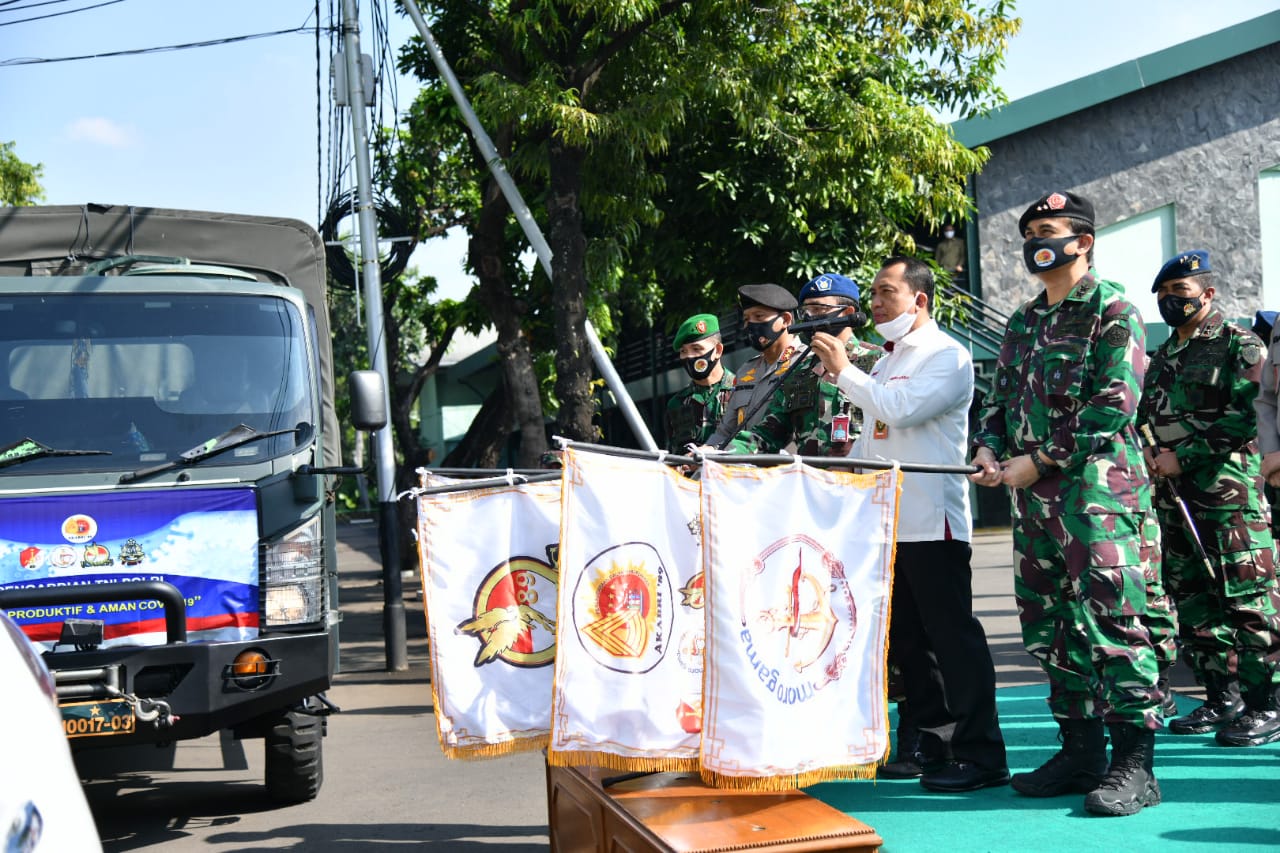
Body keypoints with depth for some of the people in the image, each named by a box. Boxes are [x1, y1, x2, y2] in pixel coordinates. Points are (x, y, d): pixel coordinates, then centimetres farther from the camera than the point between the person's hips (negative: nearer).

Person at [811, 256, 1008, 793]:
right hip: (887, 520, 9)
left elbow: (902, 409, -21)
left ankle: (980, 753, -2)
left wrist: (844, 370, -12)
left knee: (952, 635, -7)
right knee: (906, 637, 12)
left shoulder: (947, 356, -6)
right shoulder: (885, 363, 20)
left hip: (932, 520, -9)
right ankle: (929, 739, 22)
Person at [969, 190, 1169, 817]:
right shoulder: (1022, 323, 20)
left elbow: (1113, 405, -14)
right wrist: (989, 449, 2)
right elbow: (1001, 397, 23)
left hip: (1100, 489, -8)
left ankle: (1135, 765, -3)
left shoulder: (1113, 311, -3)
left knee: (1110, 622, -10)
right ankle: (1081, 753, 20)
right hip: (1034, 501, 8)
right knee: (1049, 627, 10)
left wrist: (1038, 462, -15)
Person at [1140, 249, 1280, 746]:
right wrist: (1147, 453, 3)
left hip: (1229, 494, -8)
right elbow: (1146, 416, 25)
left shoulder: (1238, 345, -3)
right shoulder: (1162, 358, 19)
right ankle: (1221, 701, 19)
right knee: (1193, 606, 9)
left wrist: (1183, 456, -16)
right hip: (1174, 496, 8)